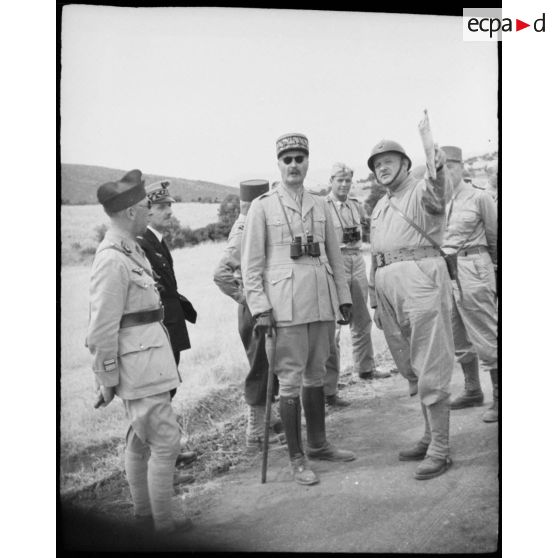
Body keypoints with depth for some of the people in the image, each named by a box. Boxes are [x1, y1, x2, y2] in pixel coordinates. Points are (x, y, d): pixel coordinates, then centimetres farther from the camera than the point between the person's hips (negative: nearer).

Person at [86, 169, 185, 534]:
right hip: (138, 361, -10)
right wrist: (106, 378, -13)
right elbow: (102, 326, -18)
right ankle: (163, 524, 6)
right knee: (166, 441, -5)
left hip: (151, 351, 10)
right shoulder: (113, 260, -20)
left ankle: (143, 514, 31)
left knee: (140, 438, 18)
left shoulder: (132, 250, 10)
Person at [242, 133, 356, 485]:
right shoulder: (263, 207, 1)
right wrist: (260, 308, -10)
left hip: (322, 302, 5)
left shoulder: (320, 205, 14)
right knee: (291, 380, -2)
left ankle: (318, 444, 29)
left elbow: (335, 255, 17)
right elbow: (251, 262, -2)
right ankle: (297, 458, 9)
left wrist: (344, 297, 12)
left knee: (316, 374, 14)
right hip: (286, 304, -5)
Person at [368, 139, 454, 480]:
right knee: (412, 369, 13)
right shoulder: (379, 208, 24)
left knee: (430, 368, -7)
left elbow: (440, 194, -25)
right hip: (388, 284, 8)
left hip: (421, 276, -8)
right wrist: (376, 303, 22)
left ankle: (440, 450, -1)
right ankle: (431, 436, 24)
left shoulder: (422, 190, 1)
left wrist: (438, 170, -48)